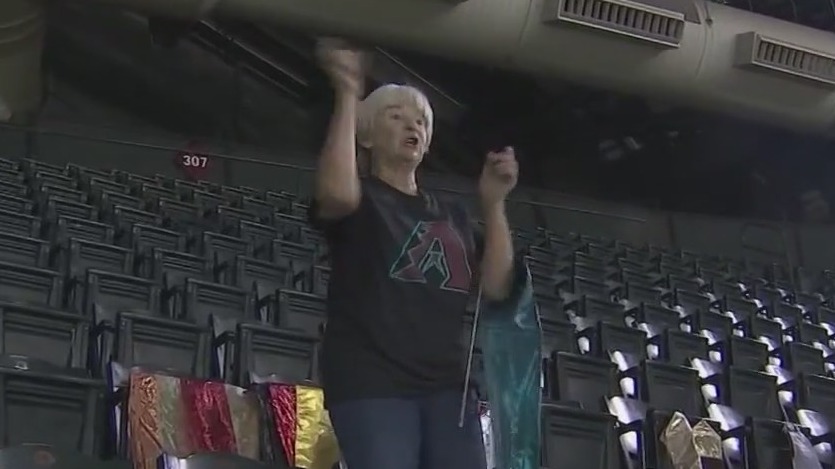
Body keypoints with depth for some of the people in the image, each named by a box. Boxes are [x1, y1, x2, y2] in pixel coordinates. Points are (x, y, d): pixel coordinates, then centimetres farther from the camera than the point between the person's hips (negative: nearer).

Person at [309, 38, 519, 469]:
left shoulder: (450, 214, 23)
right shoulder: (361, 196, 8)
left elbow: (495, 288, 11)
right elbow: (336, 193, -19)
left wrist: (493, 202, 3)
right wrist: (348, 93, -15)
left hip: (446, 384, 6)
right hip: (371, 383, -5)